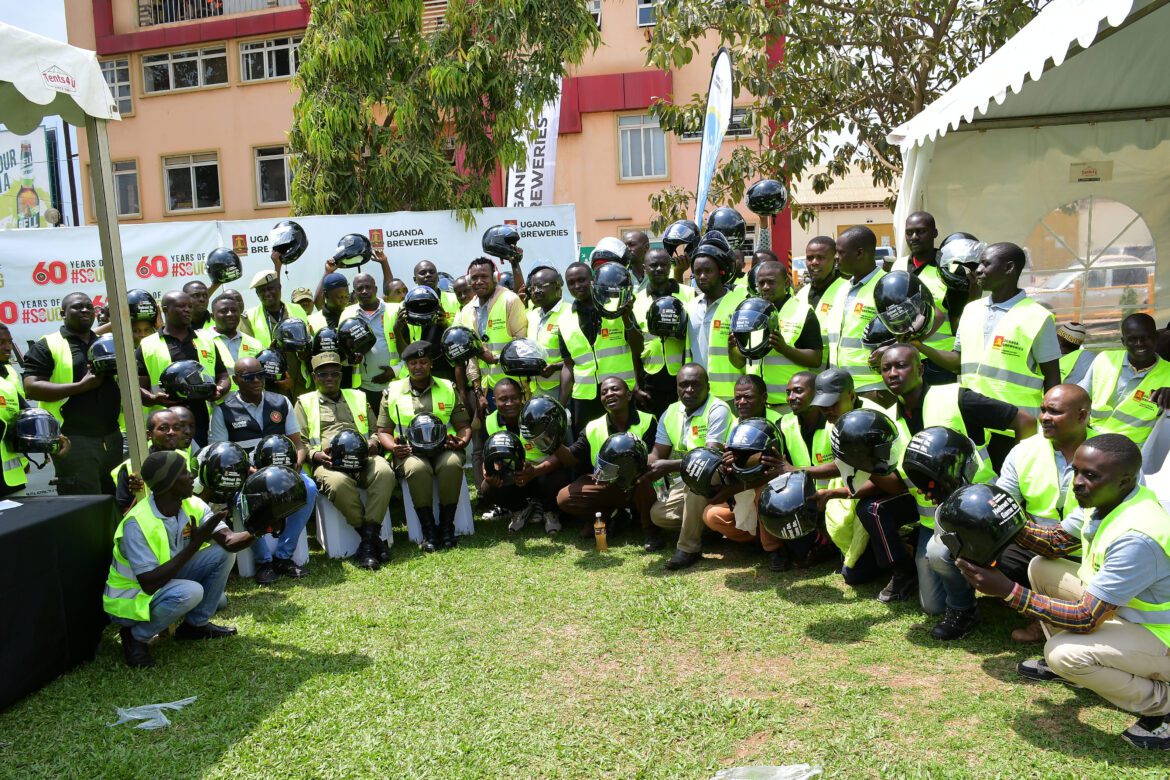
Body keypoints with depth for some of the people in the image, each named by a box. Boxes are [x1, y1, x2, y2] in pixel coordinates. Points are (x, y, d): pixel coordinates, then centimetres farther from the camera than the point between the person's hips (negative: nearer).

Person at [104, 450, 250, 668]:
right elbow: (150, 584, -32)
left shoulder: (193, 506, -9)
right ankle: (135, 636, -7)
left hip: (167, 583, 7)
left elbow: (229, 541, -19)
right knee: (190, 592, -34)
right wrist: (193, 546, -35)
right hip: (131, 598, -7)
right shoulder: (137, 523, -29)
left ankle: (195, 624, 7)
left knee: (223, 553, -10)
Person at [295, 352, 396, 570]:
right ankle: (373, 538, -24)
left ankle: (368, 539, -31)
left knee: (384, 471, -34)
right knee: (338, 483, -39)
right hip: (328, 462, -2)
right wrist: (315, 455, -8)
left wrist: (374, 441, 5)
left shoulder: (358, 397, 30)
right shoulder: (305, 402, 22)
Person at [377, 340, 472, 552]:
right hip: (409, 450, -1)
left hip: (443, 447, 1)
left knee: (452, 464, -34)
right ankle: (428, 530, -23)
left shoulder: (448, 389, 14)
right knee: (417, 469, -35)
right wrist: (393, 447, -10)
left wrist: (462, 441, -8)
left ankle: (446, 526, -20)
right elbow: (384, 431, 12)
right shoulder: (393, 392, 12)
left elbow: (464, 425, 15)